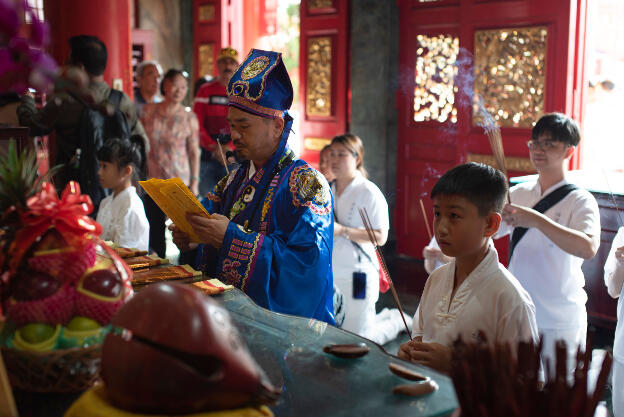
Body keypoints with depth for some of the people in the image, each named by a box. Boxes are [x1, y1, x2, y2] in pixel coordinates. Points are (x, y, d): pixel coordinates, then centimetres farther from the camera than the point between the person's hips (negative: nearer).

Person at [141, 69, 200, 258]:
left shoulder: (189, 118, -1)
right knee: (155, 230, 7)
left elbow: (194, 152, 1)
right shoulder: (148, 110, 4)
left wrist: (194, 182, -3)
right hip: (152, 181, 2)